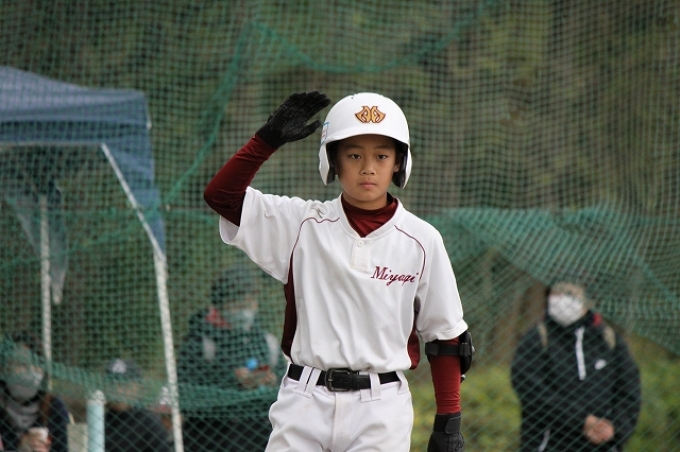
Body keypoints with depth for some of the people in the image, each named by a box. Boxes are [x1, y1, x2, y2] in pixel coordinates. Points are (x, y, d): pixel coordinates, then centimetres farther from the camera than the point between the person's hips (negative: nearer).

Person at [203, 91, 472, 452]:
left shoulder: (421, 241, 2)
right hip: (304, 401, 1)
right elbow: (221, 195, -4)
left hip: (380, 408, -1)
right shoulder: (303, 225, 3)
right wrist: (268, 138, -14)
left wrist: (449, 421, 1)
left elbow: (445, 335, 6)